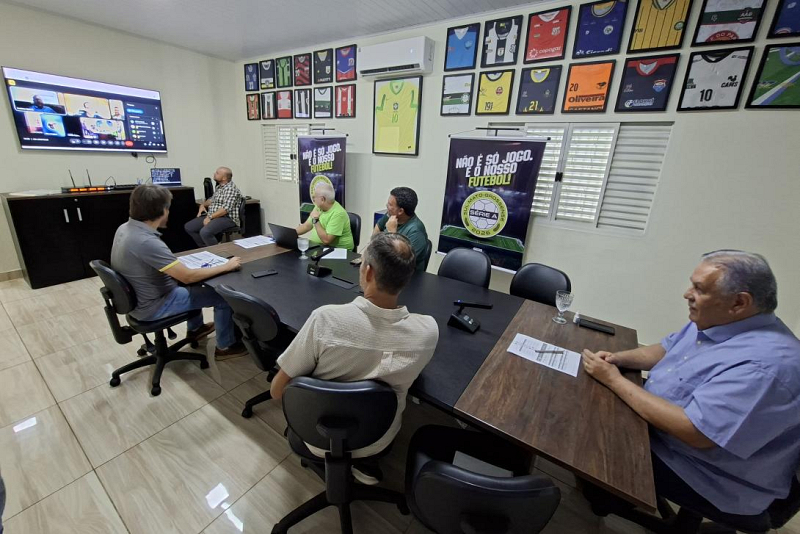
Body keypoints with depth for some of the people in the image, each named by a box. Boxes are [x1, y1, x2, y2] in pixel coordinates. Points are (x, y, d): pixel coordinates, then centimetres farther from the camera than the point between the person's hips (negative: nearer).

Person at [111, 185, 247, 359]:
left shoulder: (124, 228, -3)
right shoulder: (147, 242, -33)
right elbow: (188, 276, -30)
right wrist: (226, 266, -21)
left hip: (136, 298, 10)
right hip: (152, 307, -10)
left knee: (192, 285, 30)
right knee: (224, 296, -5)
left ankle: (195, 328, 43)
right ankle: (225, 346, 13)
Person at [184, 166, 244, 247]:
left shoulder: (231, 188, -14)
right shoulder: (219, 187, 17)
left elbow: (226, 209, -23)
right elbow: (212, 199, 33)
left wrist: (210, 217, -22)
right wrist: (203, 204, 14)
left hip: (227, 218, -10)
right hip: (212, 216, 10)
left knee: (205, 232, -32)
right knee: (188, 227, 5)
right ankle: (205, 248, 13)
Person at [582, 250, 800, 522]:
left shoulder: (764, 363, -34)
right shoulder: (715, 321, -4)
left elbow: (694, 432, -35)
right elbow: (664, 350, 11)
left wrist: (614, 380, -29)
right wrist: (616, 358, -8)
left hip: (709, 479, -8)